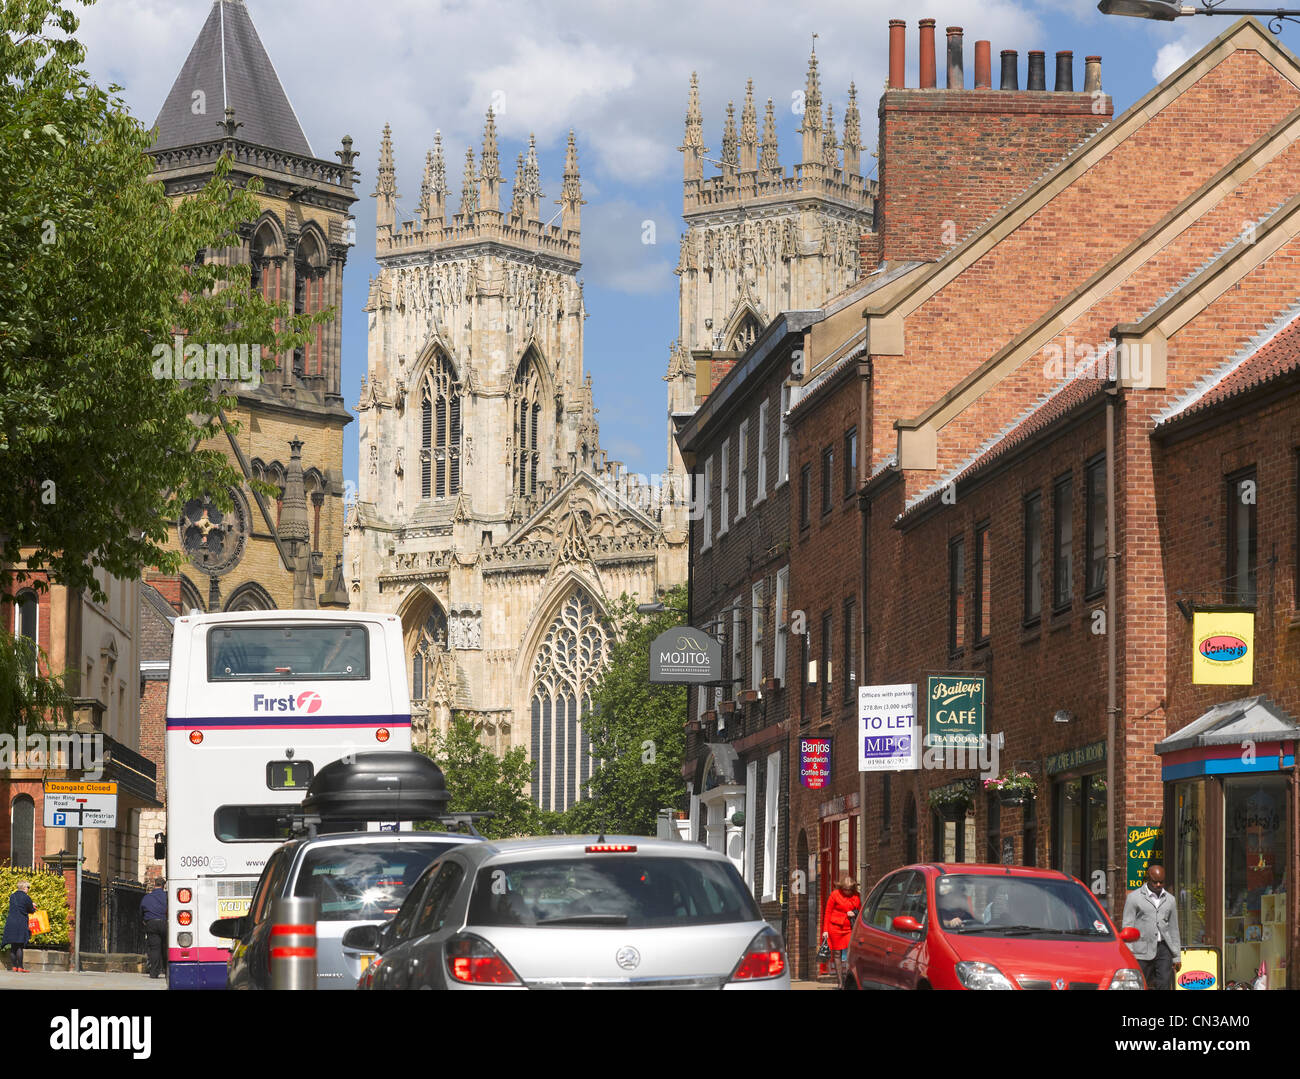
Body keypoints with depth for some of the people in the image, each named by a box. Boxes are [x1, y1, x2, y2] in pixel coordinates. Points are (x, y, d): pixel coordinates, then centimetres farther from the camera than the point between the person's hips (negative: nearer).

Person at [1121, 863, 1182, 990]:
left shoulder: (1169, 899, 15)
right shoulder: (1134, 897, 2)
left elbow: (1174, 929, 19)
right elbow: (1127, 927, -1)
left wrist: (1177, 956, 16)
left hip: (1163, 949, 3)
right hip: (1143, 951, -3)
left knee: (1164, 985, -7)